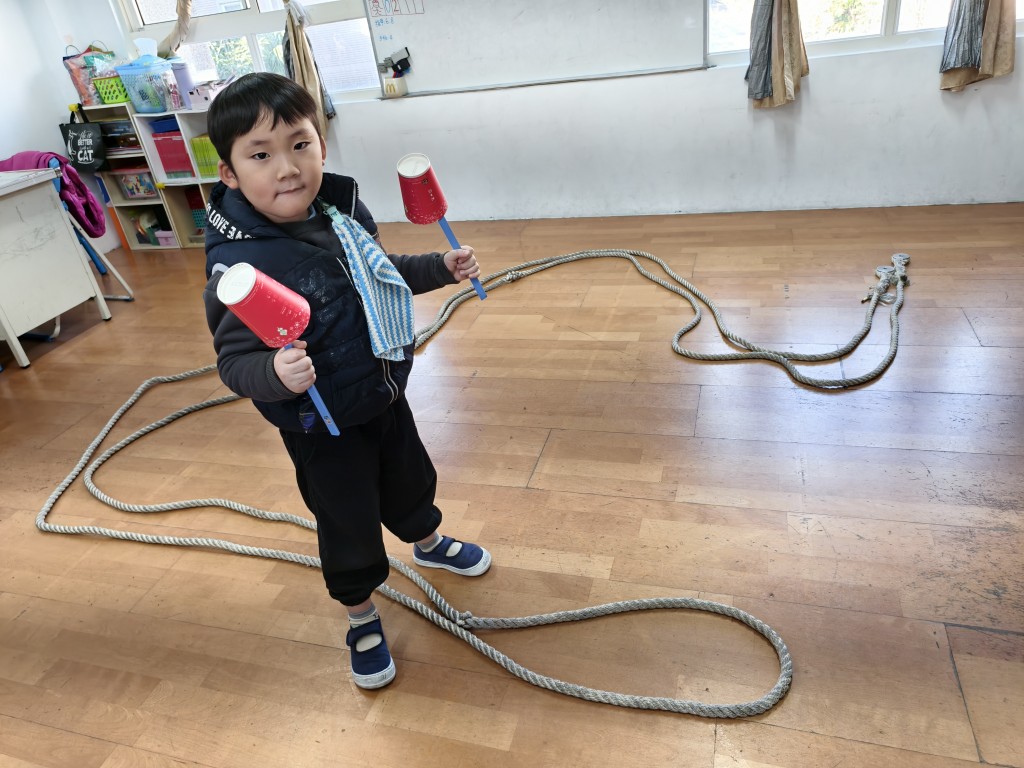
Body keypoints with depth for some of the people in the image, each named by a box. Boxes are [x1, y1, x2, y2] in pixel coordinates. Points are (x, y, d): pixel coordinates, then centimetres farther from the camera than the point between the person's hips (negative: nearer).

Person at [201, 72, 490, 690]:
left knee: (411, 481, 27)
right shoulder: (239, 265, -30)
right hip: (321, 429, -6)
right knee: (348, 524, 13)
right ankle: (363, 618, 42)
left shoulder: (343, 209, -9)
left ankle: (430, 544, 60)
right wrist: (275, 372, -46)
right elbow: (234, 362, -25)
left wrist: (441, 268, 3)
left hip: (384, 396, 6)